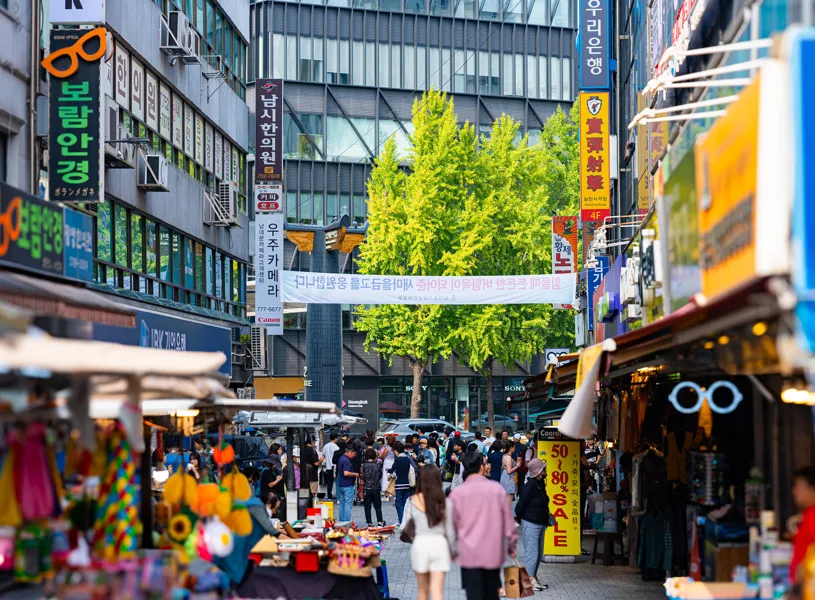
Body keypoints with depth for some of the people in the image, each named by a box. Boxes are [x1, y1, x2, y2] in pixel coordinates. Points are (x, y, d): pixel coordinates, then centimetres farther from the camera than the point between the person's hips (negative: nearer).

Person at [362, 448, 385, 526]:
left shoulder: (364, 465, -8)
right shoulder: (378, 465, -3)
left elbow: (362, 476, -7)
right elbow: (380, 476, 7)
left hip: (367, 488, -1)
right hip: (376, 488, 1)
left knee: (367, 507, 6)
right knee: (378, 507, 10)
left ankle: (369, 523, 5)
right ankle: (379, 522, 4)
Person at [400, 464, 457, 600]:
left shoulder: (413, 501, -4)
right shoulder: (445, 502, -2)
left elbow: (403, 528, -2)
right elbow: (450, 531, 2)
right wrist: (452, 551, 16)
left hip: (420, 544, 0)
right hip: (439, 544, 0)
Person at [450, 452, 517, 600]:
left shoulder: (457, 493, -4)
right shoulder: (496, 489, -3)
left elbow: (452, 525, 3)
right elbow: (508, 520, 2)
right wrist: (511, 546, 15)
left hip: (469, 554, -2)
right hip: (494, 553, 2)